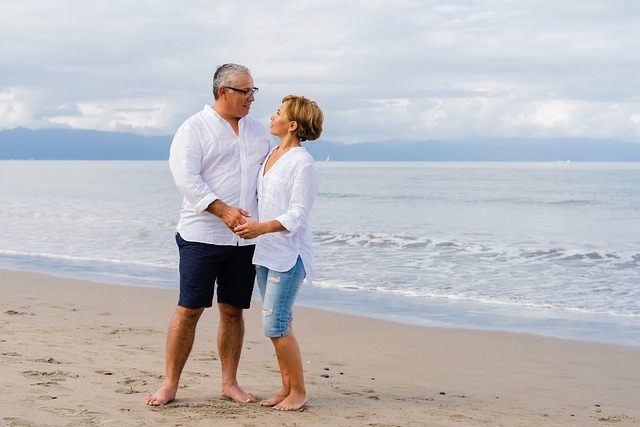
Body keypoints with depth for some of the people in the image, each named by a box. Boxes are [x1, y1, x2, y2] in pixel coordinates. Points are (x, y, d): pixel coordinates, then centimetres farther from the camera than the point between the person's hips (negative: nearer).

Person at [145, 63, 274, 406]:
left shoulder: (258, 131, 14)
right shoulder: (194, 129, -4)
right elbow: (186, 177, -14)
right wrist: (223, 210, -24)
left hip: (245, 239, 5)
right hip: (202, 236, -5)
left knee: (233, 310, 9)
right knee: (189, 309, -3)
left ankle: (229, 382, 18)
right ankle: (170, 384, 5)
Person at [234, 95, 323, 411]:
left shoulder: (303, 164, -14)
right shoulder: (271, 156, 12)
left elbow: (297, 215, -19)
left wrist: (262, 228, -31)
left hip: (289, 253, -8)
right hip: (266, 253, 8)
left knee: (276, 325, -10)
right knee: (279, 323, 11)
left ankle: (299, 390, 1)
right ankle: (287, 388, 19)